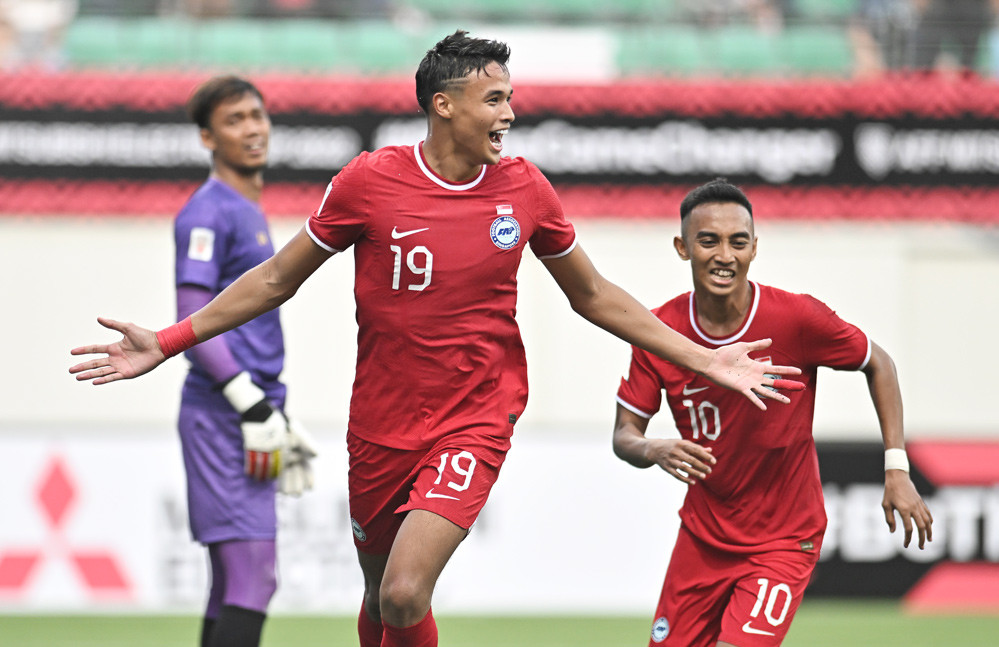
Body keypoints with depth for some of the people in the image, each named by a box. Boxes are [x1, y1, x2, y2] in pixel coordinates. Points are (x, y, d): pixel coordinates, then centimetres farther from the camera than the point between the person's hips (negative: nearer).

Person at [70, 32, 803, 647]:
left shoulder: (524, 189, -3)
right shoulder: (369, 181, -7)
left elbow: (594, 295, 11)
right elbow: (277, 279, 4)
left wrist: (704, 360, 9)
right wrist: (168, 342, -1)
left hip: (474, 420, -1)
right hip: (380, 422, 1)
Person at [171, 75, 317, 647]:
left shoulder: (251, 212, 21)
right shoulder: (208, 213, -8)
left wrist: (280, 421, 23)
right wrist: (252, 406, -21)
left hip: (250, 416, 10)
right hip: (221, 413, -10)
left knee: (237, 583, 10)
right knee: (252, 574, -17)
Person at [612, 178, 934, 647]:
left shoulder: (797, 318, -18)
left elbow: (878, 365, -1)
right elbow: (624, 434, -3)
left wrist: (897, 470, -6)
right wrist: (655, 451, -27)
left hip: (783, 542, -4)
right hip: (703, 534, 4)